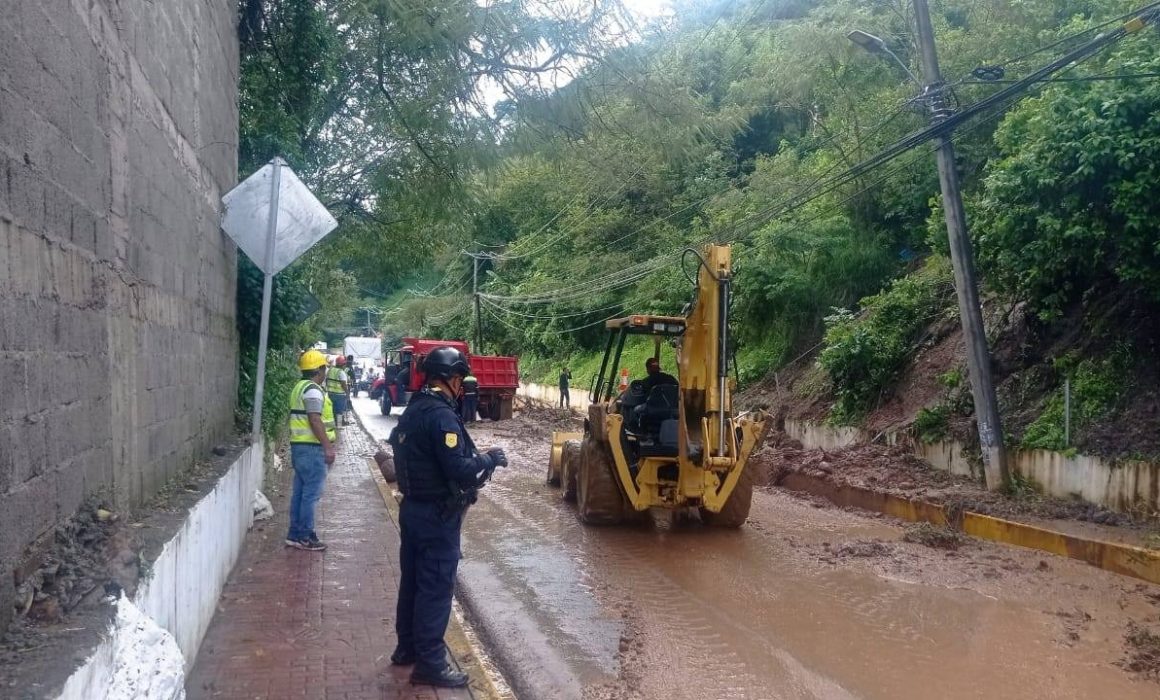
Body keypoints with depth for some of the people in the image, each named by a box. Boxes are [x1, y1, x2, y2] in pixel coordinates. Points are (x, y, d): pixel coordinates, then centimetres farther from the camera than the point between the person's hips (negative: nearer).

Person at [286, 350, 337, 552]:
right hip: (312, 447, -10)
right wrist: (328, 446, -21)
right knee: (311, 493, -5)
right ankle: (305, 537, -1)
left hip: (299, 445, 10)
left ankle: (294, 534, 19)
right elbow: (315, 421, -22)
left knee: (300, 492, 14)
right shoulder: (313, 390, -15)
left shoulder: (300, 387, 17)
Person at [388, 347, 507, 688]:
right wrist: (489, 458, -9)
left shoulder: (413, 409, 9)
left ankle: (407, 647, 31)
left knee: (413, 580, 18)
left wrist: (476, 456, 16)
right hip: (437, 515, -10)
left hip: (413, 507, 10)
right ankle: (429, 663, 8)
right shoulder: (441, 415, -22)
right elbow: (459, 471, -27)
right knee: (436, 587, 0)